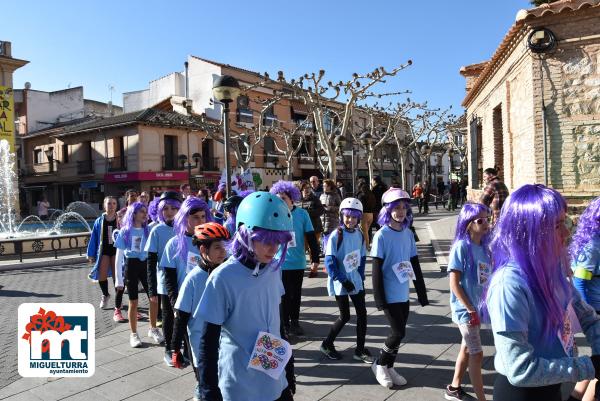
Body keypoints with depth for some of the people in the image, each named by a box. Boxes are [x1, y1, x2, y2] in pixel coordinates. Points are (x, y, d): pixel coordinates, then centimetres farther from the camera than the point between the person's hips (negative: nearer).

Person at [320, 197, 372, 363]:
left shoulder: (359, 235, 3)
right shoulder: (336, 235, -15)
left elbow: (362, 258, 12)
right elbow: (330, 261, -16)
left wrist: (361, 278, 4)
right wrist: (343, 280, -17)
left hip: (356, 282, 6)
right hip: (340, 283, -5)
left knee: (362, 313, 5)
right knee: (345, 316, 1)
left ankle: (360, 350, 20)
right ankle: (327, 344, 23)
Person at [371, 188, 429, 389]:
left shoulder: (408, 233, 4)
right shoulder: (381, 235, -13)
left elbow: (415, 265, 9)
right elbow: (376, 269, -13)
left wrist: (422, 292, 9)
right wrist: (379, 298, -15)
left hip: (403, 293, 6)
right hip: (389, 294, -6)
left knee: (398, 332, 13)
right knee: (398, 332, -3)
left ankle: (389, 367, 32)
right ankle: (380, 365, 20)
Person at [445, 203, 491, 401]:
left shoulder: (484, 246, 3)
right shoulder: (462, 246, -17)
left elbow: (486, 278, 11)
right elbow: (454, 283, -18)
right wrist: (470, 309, -16)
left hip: (479, 307, 7)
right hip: (465, 309, -7)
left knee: (467, 348, 18)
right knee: (476, 354, 1)